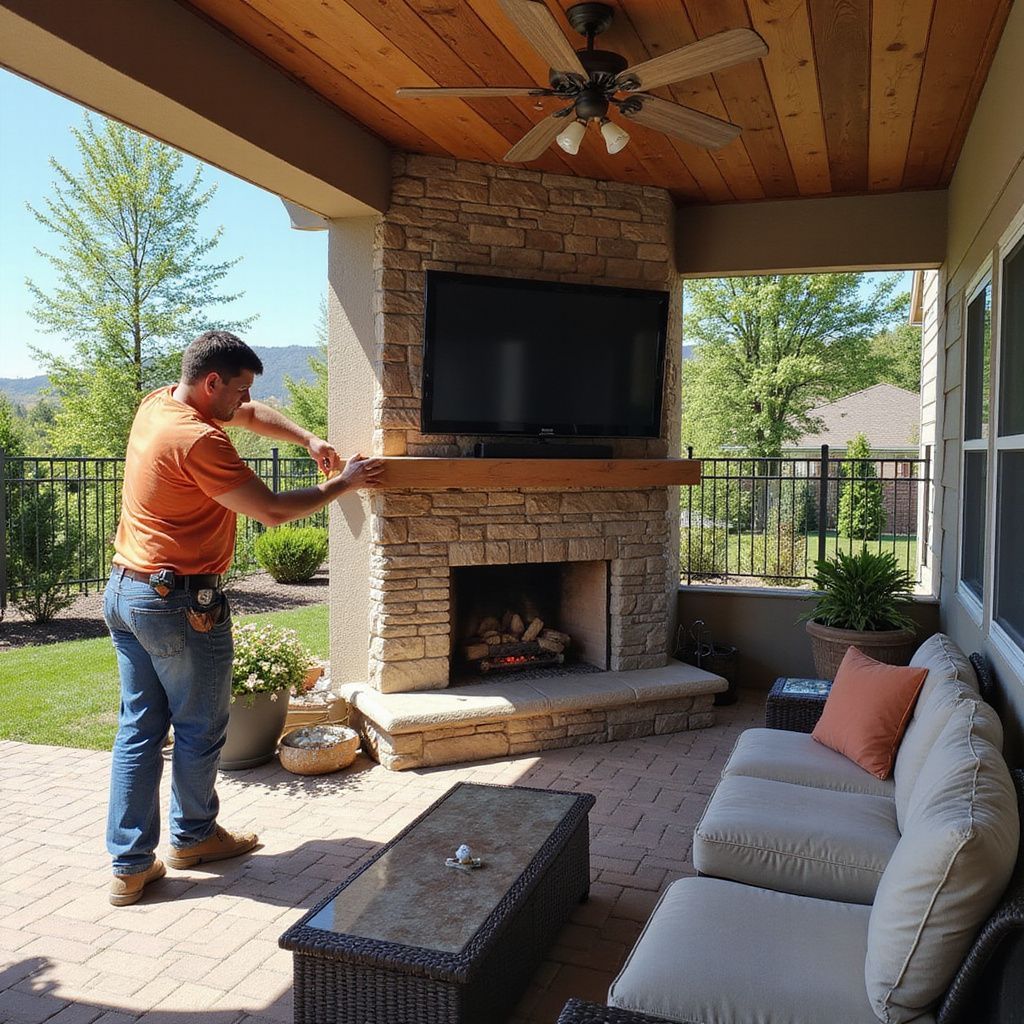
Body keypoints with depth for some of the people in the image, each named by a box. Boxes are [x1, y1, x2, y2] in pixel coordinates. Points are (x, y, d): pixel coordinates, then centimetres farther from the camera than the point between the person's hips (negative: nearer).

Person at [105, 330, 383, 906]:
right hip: (180, 602, -9)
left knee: (139, 728, 12)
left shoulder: (157, 404, 7)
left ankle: (131, 864, 19)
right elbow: (272, 511, -18)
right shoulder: (199, 441, -22)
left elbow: (250, 416, 19)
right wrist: (342, 485, -7)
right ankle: (193, 836, 31)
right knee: (201, 728, 11)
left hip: (125, 592, 9)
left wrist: (308, 440, 8)